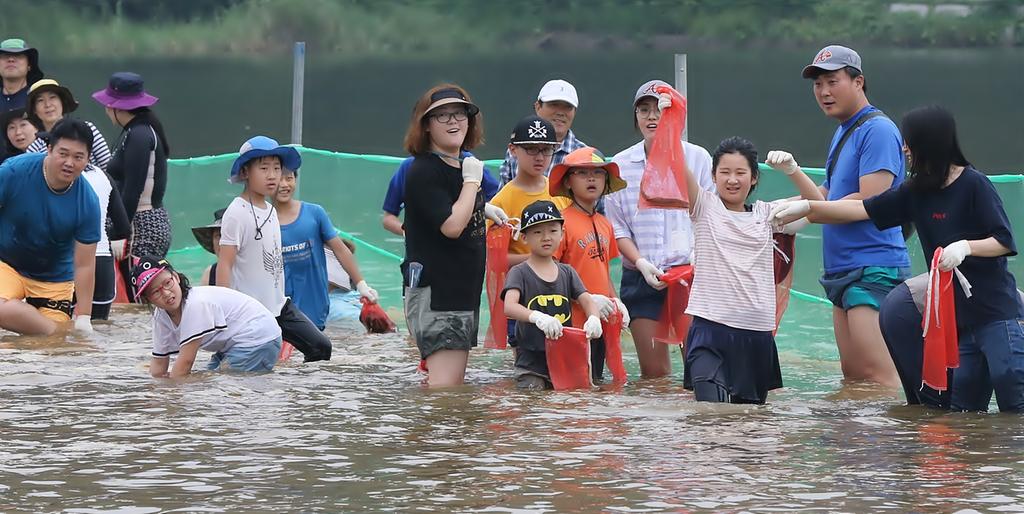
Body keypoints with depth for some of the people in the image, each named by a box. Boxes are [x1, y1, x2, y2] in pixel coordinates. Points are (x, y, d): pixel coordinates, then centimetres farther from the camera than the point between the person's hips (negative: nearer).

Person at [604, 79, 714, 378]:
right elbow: (617, 226, 6)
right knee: (653, 373, 1)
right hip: (641, 276, 1)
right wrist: (642, 263, -10)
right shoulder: (621, 165, 6)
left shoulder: (697, 158, 4)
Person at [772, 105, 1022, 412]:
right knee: (962, 409, 1)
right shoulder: (917, 192, 11)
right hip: (960, 316, 7)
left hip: (996, 313, -7)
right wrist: (808, 208, 12)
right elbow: (864, 209, 16)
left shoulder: (974, 185, -8)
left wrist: (965, 247, -24)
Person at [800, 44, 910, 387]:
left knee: (878, 376, -17)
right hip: (844, 270, 10)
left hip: (873, 270, -10)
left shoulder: (878, 130, -12)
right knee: (852, 375, 11)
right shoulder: (843, 131, 19)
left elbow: (869, 201, -19)